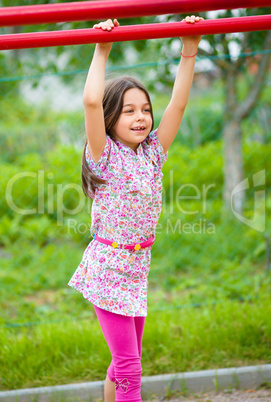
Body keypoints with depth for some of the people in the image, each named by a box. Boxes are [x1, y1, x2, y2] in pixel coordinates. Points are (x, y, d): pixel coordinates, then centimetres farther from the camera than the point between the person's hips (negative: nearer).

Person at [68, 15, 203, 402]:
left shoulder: (152, 152, 6)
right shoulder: (105, 155, -9)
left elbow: (178, 104, 2)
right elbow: (91, 101, -23)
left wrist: (188, 54, -3)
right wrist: (102, 51, -18)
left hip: (137, 268, 6)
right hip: (107, 267, -6)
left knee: (126, 361, 14)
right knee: (129, 367, -9)